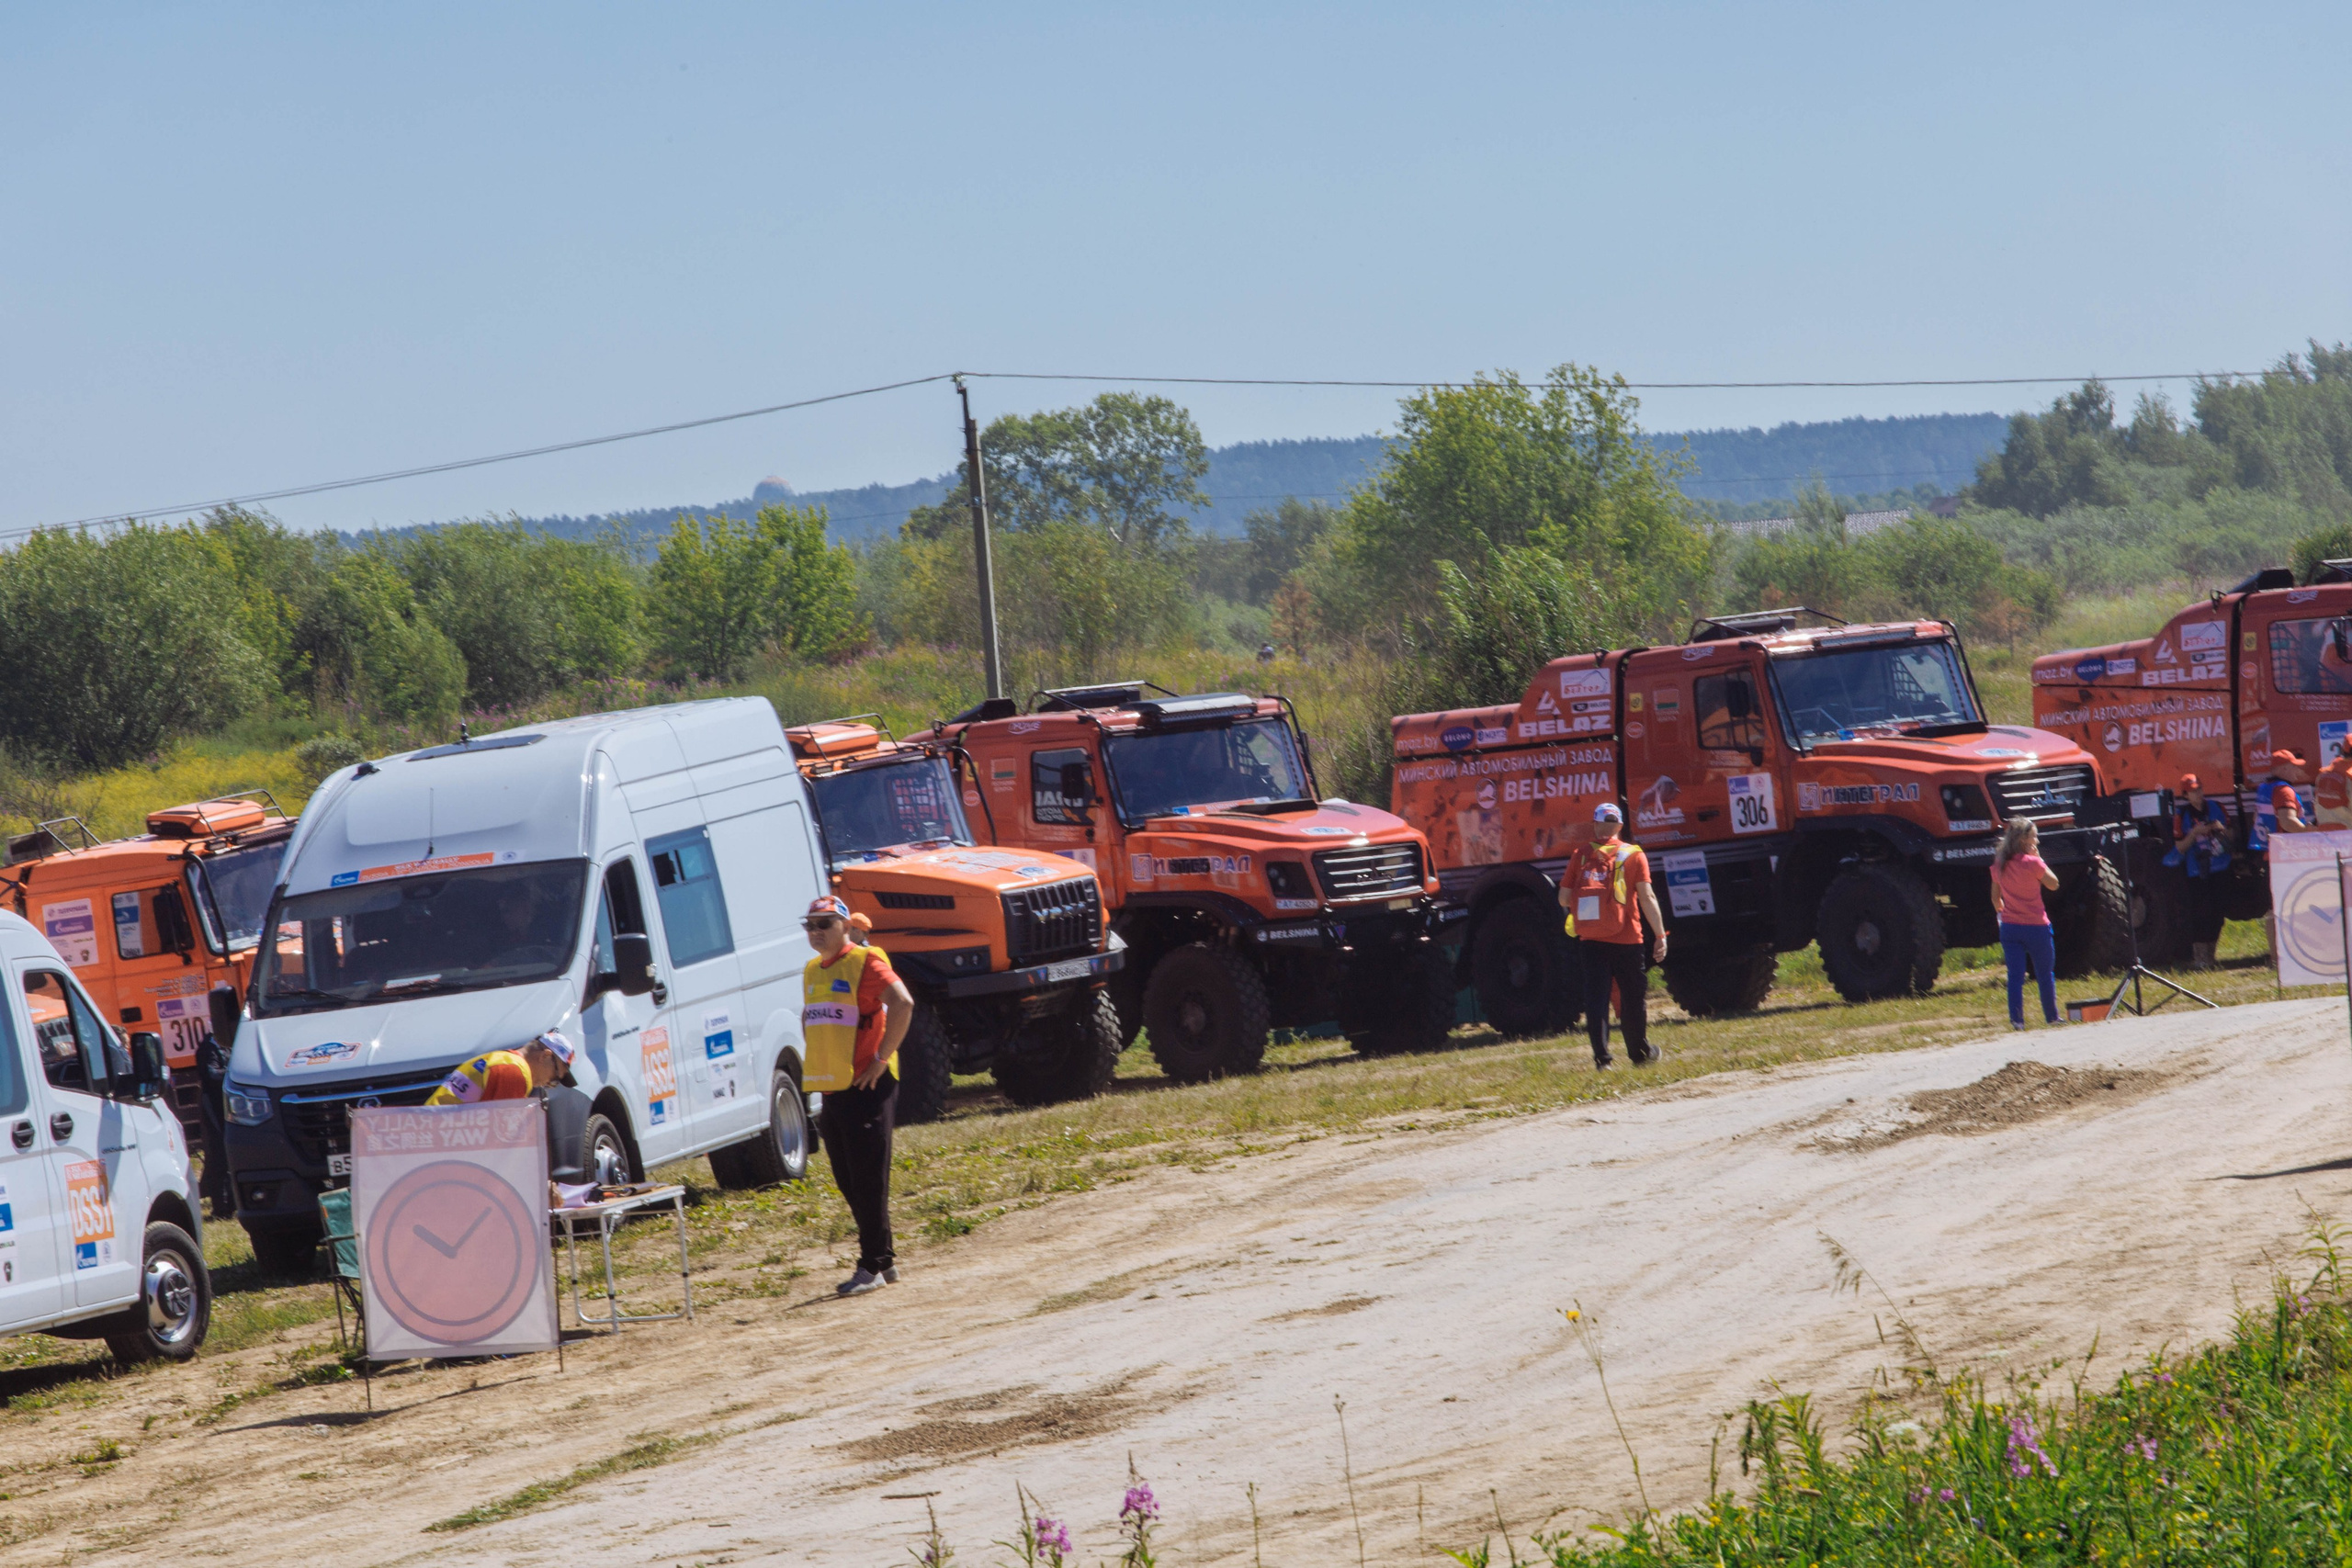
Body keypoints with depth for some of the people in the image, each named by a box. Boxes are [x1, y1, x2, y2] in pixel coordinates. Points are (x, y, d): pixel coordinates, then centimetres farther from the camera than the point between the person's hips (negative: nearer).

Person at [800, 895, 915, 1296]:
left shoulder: (864, 962, -9)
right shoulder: (812, 972, 15)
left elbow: (902, 1002, -21)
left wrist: (882, 1058, -19)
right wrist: (817, 1058, 16)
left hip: (866, 1086, -9)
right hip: (831, 1086, 9)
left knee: (868, 1181, -7)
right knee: (848, 1183, 10)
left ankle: (873, 1266, -4)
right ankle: (884, 1261, 19)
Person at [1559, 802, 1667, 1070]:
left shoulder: (1581, 856, 4)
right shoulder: (1633, 856, -1)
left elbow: (1564, 899, 5)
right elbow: (1647, 898, -7)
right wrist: (1660, 935, -5)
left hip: (1590, 938, 1)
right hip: (1626, 938, -1)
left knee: (1596, 997, 3)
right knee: (1633, 997, 11)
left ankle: (1601, 1057, -5)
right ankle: (1640, 1053, 23)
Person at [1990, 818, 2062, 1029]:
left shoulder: (1999, 865, 3)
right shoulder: (2032, 863, -14)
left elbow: (1996, 897, 11)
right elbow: (2053, 884, -4)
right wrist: (2039, 858, -3)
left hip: (2009, 927, 4)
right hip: (2036, 926, -4)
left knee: (2015, 976, 2)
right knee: (2045, 975, 11)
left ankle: (2016, 1019, -7)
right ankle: (2051, 1017, 19)